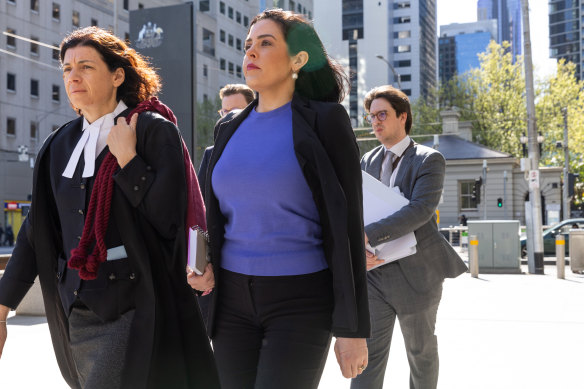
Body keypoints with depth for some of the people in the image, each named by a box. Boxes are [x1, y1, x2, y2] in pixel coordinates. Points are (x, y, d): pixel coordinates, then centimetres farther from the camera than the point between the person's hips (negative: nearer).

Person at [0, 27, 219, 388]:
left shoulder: (154, 130, -6)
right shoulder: (61, 144, 11)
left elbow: (169, 216, -14)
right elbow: (35, 230, 12)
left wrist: (126, 158, -16)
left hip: (135, 310, -6)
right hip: (77, 313, 6)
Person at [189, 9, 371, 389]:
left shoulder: (326, 121, -8)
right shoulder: (232, 130, 9)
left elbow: (347, 223, -10)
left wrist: (353, 327, -12)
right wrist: (204, 266, -1)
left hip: (301, 301, -5)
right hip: (234, 300, 6)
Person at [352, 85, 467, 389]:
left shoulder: (429, 160, -6)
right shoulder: (368, 161, 11)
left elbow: (421, 210, -22)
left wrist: (367, 235, -31)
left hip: (415, 273, -3)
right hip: (373, 271, 4)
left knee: (421, 352, 13)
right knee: (368, 352, -2)